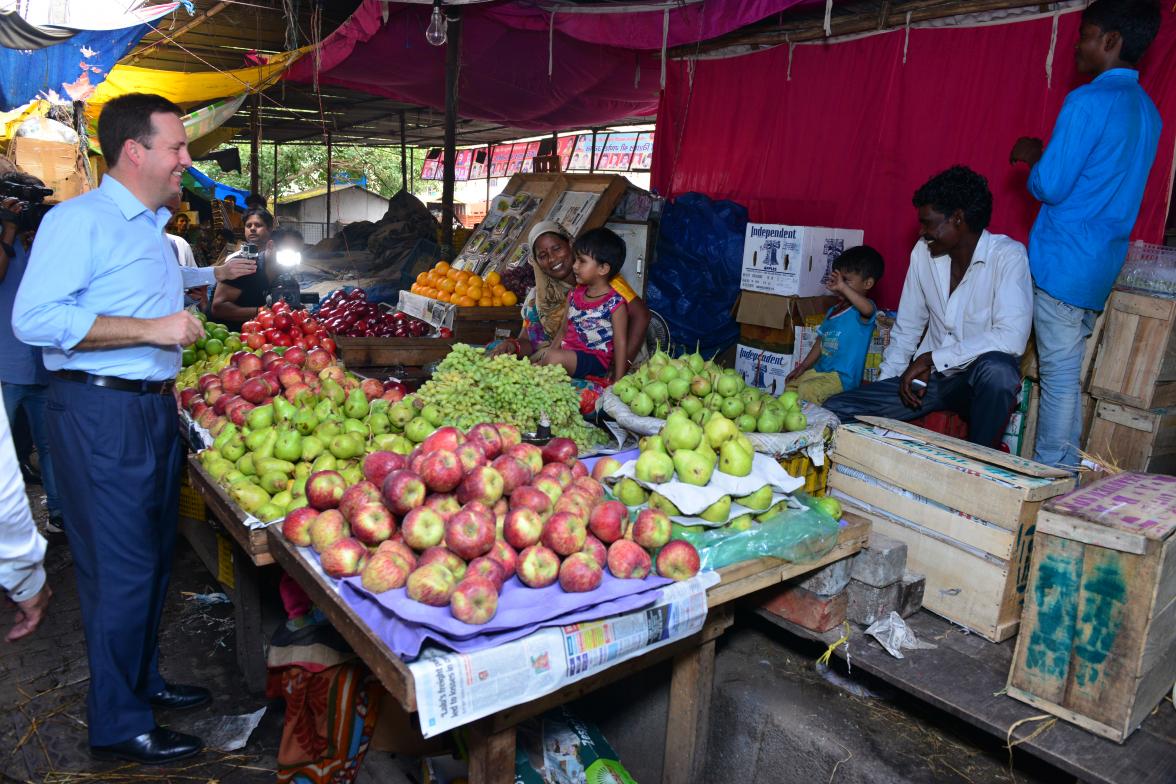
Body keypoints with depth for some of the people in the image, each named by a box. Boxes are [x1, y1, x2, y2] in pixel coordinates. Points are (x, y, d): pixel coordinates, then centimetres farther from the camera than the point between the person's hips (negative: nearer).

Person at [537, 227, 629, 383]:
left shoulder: (615, 303, -9)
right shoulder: (575, 295, 12)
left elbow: (620, 344, -10)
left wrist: (618, 381, -15)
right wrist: (546, 357, 7)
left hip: (595, 359, -7)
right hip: (567, 354, 7)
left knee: (556, 358, -30)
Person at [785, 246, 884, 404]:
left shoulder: (861, 310, -13)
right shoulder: (833, 311, 15)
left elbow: (868, 309, -40)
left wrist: (843, 287, -43)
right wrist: (803, 366, 14)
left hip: (843, 376, -9)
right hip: (820, 370, 9)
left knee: (806, 390, -27)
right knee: (790, 384, 12)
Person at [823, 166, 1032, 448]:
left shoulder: (1008, 255, -14)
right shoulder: (924, 251, 2)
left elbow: (1012, 337, -27)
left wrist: (932, 358, -24)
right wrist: (885, 384, 3)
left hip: (980, 380, -4)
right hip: (929, 377, 4)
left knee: (996, 368, -40)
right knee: (835, 410, -13)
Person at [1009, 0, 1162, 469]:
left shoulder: (1089, 102, -14)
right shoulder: (1148, 112, 15)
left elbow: (1049, 186, -17)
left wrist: (1033, 156, 3)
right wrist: (1045, 157, 19)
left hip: (1063, 264, -9)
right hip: (1102, 267, 9)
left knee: (1059, 376, -4)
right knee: (1069, 374, 15)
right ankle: (1061, 473, 23)